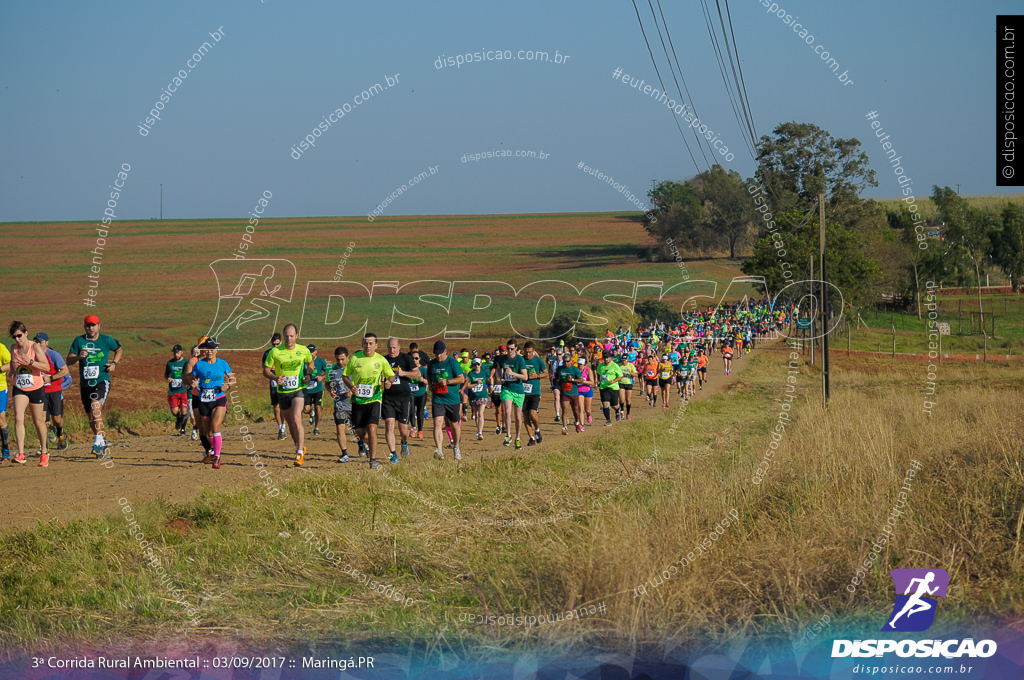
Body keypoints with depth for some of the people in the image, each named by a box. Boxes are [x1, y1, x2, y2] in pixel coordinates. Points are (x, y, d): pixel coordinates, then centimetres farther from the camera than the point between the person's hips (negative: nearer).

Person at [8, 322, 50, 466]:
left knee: (38, 421, 9)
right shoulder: (13, 348, 4)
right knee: (18, 418, -18)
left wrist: (30, 362, -28)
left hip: (35, 388, -3)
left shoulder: (35, 347, -10)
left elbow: (47, 367, -15)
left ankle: (44, 453, 28)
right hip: (19, 389, 3)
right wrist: (11, 371, 2)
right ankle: (20, 454, -23)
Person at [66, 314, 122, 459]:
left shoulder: (107, 341, 1)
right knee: (91, 416, 11)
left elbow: (119, 350, 21)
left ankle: (98, 441, -26)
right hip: (85, 383, 3)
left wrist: (114, 363, 3)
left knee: (95, 406, -28)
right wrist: (78, 356, -20)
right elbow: (68, 361, 0)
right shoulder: (79, 341, 2)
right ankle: (102, 443, 30)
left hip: (102, 381, -3)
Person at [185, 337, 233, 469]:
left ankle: (217, 458, -18)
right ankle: (213, 450, 38)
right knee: (208, 431, 9)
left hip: (219, 399, -2)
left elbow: (232, 379, 10)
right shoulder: (199, 364, 1)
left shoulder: (222, 364, 0)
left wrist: (227, 386, -10)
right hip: (203, 401, 2)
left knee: (215, 427, -19)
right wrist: (193, 382, -13)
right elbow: (191, 378, 10)